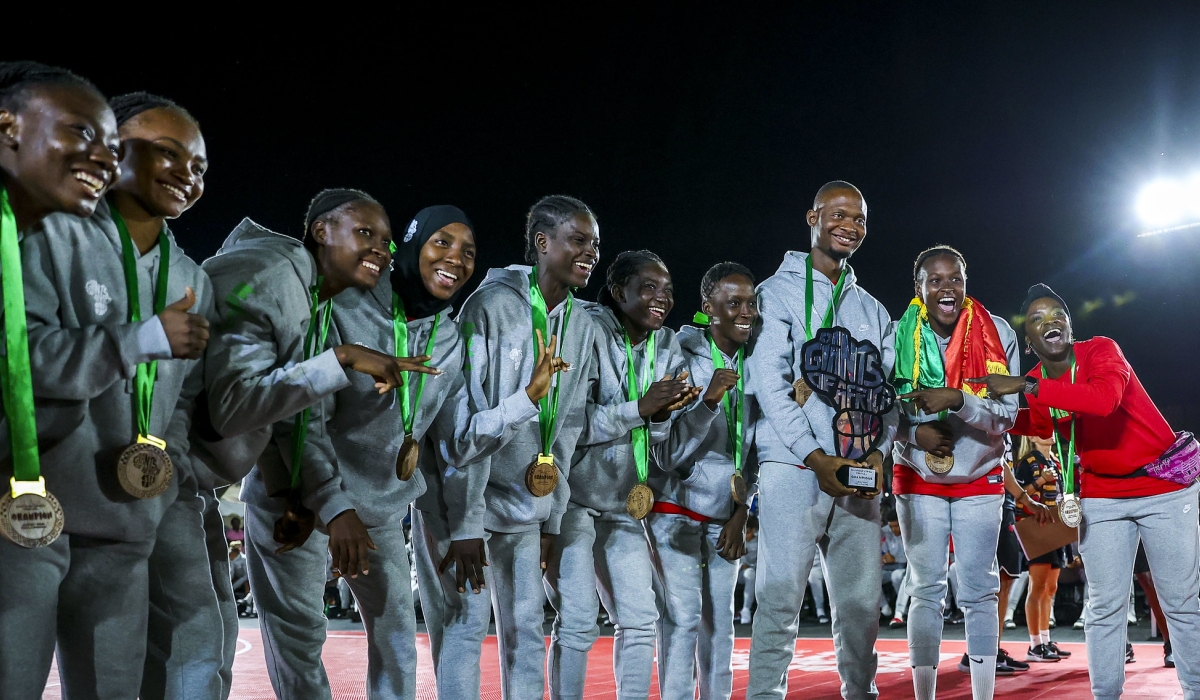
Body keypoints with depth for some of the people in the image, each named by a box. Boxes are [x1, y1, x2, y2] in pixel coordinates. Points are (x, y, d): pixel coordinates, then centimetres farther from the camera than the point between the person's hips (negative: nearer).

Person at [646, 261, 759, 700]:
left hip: (724, 516, 5)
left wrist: (740, 514, 6)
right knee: (683, 619, -9)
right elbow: (668, 454, -18)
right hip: (676, 510, -5)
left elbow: (753, 449, 11)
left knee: (720, 623, 6)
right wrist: (709, 400, -29)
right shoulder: (681, 359, -13)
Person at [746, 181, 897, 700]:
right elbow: (769, 381, -7)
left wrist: (878, 451, -5)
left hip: (858, 474, 5)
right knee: (780, 598, -6)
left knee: (861, 602, 7)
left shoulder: (872, 309, 20)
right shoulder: (780, 290, 3)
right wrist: (817, 457, -15)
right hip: (793, 468, -5)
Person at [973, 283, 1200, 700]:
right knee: (1105, 607, 2)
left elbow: (1104, 399, -39)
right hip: (1101, 498, 4)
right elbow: (1040, 428, 15)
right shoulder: (1034, 386, -3)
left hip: (1164, 487, -4)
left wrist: (1025, 386, -39)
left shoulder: (1101, 350, -17)